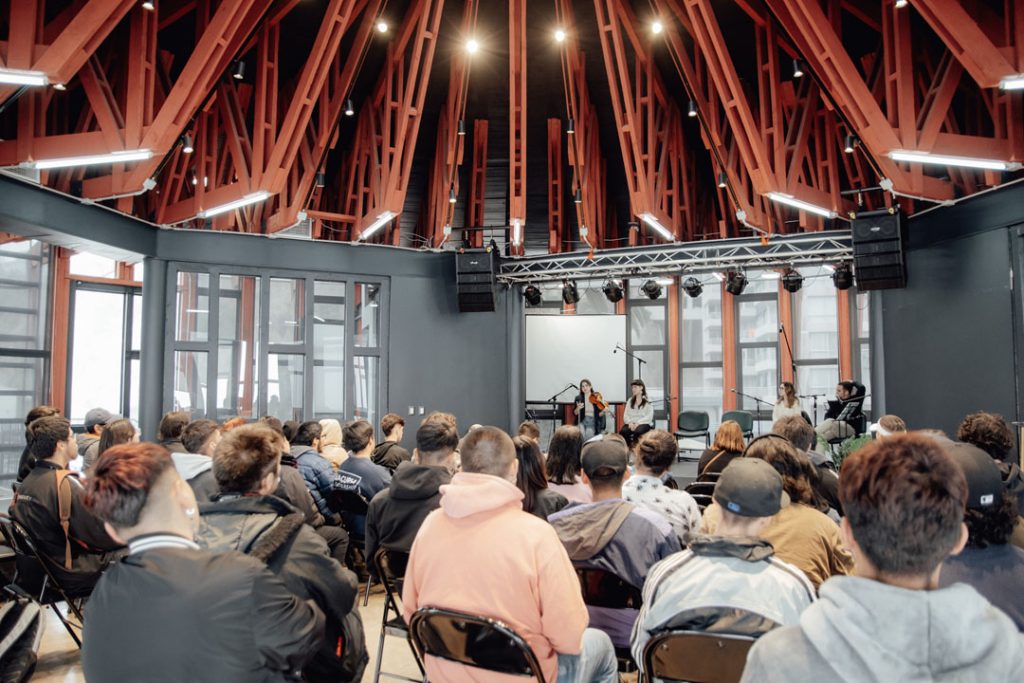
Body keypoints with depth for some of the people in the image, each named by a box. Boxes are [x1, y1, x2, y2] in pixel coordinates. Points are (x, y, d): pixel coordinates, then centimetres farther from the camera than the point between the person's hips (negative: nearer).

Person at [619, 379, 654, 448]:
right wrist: (630, 422, -11)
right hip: (631, 424, 3)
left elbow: (649, 417, -5)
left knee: (638, 432, -38)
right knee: (623, 431, -32)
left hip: (644, 424, -3)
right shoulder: (630, 401, 20)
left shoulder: (648, 401, 6)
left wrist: (638, 423, -19)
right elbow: (625, 415, 11)